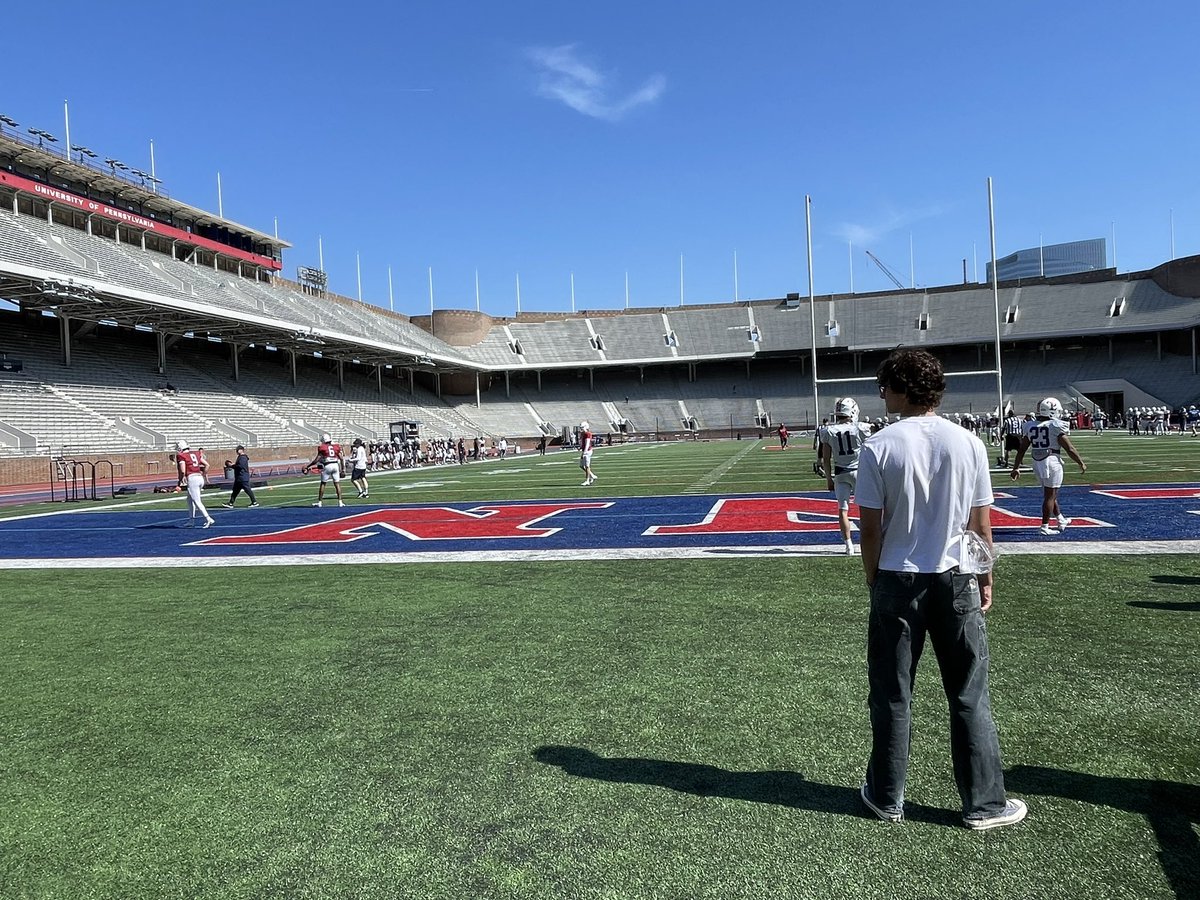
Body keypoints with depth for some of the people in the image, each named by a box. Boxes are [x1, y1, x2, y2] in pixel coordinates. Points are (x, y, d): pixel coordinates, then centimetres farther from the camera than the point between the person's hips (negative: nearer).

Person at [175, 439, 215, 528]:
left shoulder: (181, 456, -2)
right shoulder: (196, 453, 17)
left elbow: (182, 471, -11)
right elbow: (207, 465, 16)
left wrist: (181, 480, 3)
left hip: (191, 478, -7)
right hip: (200, 478, 7)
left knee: (197, 501, -5)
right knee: (190, 499, 22)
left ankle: (208, 519, -16)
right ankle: (192, 521, 24)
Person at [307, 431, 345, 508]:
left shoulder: (322, 447, -3)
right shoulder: (336, 447, 9)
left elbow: (316, 459, -5)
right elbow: (341, 458, 10)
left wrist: (308, 466, 3)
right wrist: (341, 469, 20)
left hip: (327, 466, -3)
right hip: (335, 465, 3)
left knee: (323, 484, 8)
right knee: (337, 484, 7)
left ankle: (319, 502, 13)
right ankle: (340, 502, 5)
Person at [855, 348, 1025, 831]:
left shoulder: (878, 447, -10)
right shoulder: (967, 443, -3)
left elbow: (870, 527, -7)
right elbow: (980, 524, 1)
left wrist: (872, 578, 7)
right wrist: (986, 578, 13)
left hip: (896, 581, -1)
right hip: (955, 580, 2)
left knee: (891, 696, 11)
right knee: (969, 697, 13)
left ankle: (887, 797, 24)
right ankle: (984, 804, 23)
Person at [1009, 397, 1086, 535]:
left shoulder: (1031, 427, 6)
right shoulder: (1056, 426, -11)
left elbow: (1022, 449, 8)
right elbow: (1069, 448, -8)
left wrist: (1016, 468, 13)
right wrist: (1081, 463, 4)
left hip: (1037, 462, 6)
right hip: (1052, 461, -6)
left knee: (1050, 493, 21)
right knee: (1050, 495, 1)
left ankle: (1061, 520, 35)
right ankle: (1044, 527, 3)